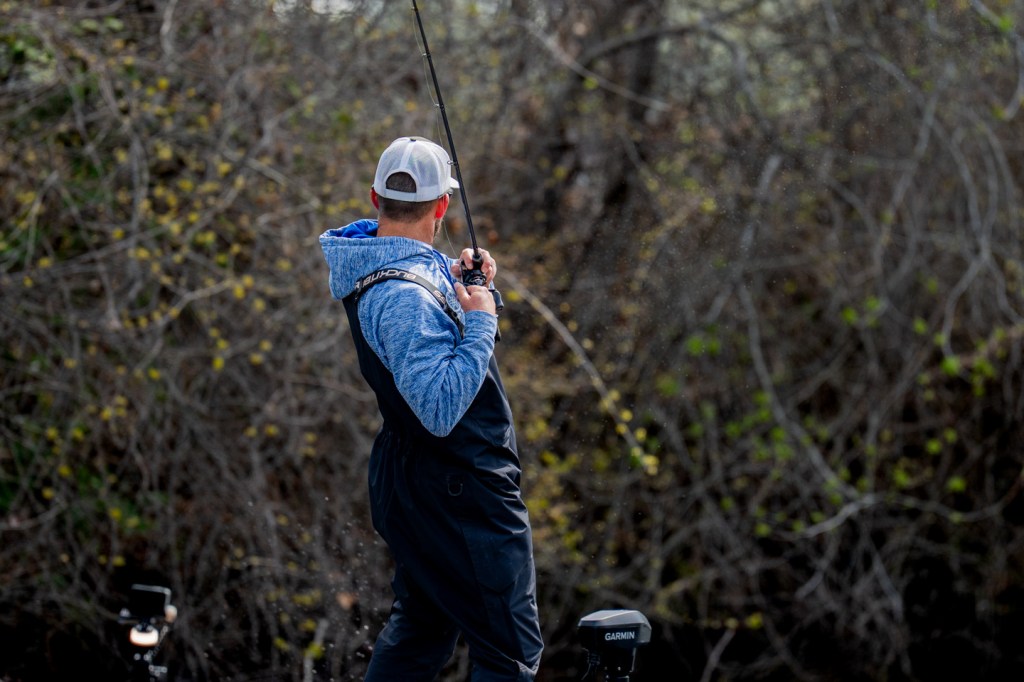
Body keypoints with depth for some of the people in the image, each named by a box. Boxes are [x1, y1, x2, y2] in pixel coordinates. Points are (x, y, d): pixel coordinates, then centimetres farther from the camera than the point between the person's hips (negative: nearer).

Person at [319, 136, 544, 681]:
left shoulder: (370, 249, 2)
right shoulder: (404, 298, -27)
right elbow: (442, 410, -34)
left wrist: (453, 274, 5)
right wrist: (480, 321, -25)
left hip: (409, 486, 10)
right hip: (460, 496, -10)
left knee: (420, 627, 24)